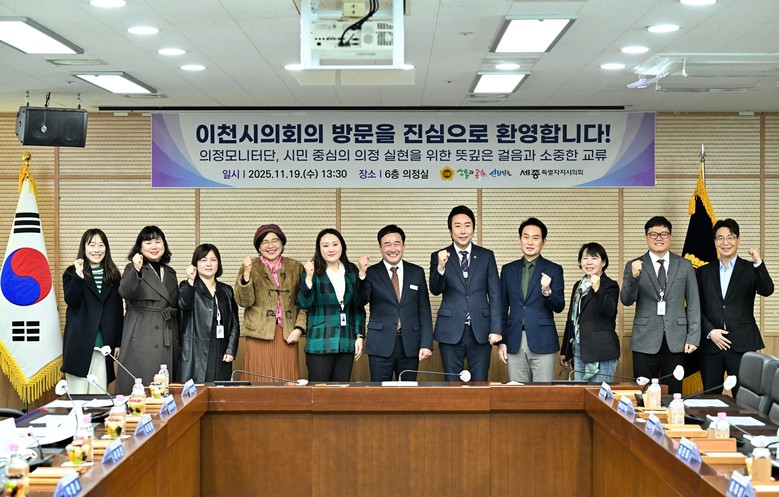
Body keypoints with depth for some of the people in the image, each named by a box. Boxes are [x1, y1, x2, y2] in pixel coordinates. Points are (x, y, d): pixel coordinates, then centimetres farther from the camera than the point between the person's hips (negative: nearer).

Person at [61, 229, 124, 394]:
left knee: (99, 395, 1)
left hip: (104, 345, 2)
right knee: (78, 394, -3)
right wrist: (78, 275, -20)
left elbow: (118, 311, 13)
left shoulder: (113, 276, 13)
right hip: (79, 343, -2)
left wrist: (118, 342, 9)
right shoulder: (71, 273, 6)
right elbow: (71, 301, -11)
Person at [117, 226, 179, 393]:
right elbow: (125, 293, -19)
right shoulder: (132, 269, 1)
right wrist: (137, 271, -35)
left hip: (167, 342, 5)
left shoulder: (170, 273, 17)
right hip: (141, 340, -4)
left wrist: (177, 339, 16)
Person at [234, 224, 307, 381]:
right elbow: (244, 301, -4)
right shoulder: (251, 267, 5)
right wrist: (246, 274, -17)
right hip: (260, 335, -1)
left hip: (288, 336, 2)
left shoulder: (295, 267, 10)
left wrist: (299, 328, -2)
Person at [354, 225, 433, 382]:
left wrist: (426, 344, 0)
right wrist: (362, 274, -27)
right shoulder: (371, 273, 3)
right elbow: (360, 302, -12)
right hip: (381, 345, -2)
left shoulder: (417, 272, 9)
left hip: (410, 345, 2)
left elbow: (424, 311, 8)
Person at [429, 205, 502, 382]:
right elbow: (435, 290, -8)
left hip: (480, 331, 1)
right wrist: (441, 267, -26)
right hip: (451, 332, -1)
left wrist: (496, 329, -3)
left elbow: (495, 294, 4)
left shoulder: (486, 256, 6)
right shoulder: (439, 257, 4)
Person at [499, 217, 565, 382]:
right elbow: (503, 308, 13)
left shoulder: (554, 270, 2)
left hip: (542, 342, -3)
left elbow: (559, 307, -4)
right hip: (514, 342, 3)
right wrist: (501, 341, 7)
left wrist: (547, 291, -23)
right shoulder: (508, 270, 11)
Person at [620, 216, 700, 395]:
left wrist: (693, 338, 0)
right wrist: (634, 277, -25)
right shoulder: (634, 266, 3)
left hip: (676, 341, 1)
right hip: (646, 341, -1)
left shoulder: (685, 266, 8)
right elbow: (626, 300, -7)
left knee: (674, 393, 4)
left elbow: (693, 304, 7)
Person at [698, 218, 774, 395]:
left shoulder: (750, 269, 6)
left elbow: (767, 291, -11)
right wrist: (710, 332, -5)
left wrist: (758, 263, -21)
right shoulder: (704, 272, 11)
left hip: (742, 345, -2)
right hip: (711, 344, 2)